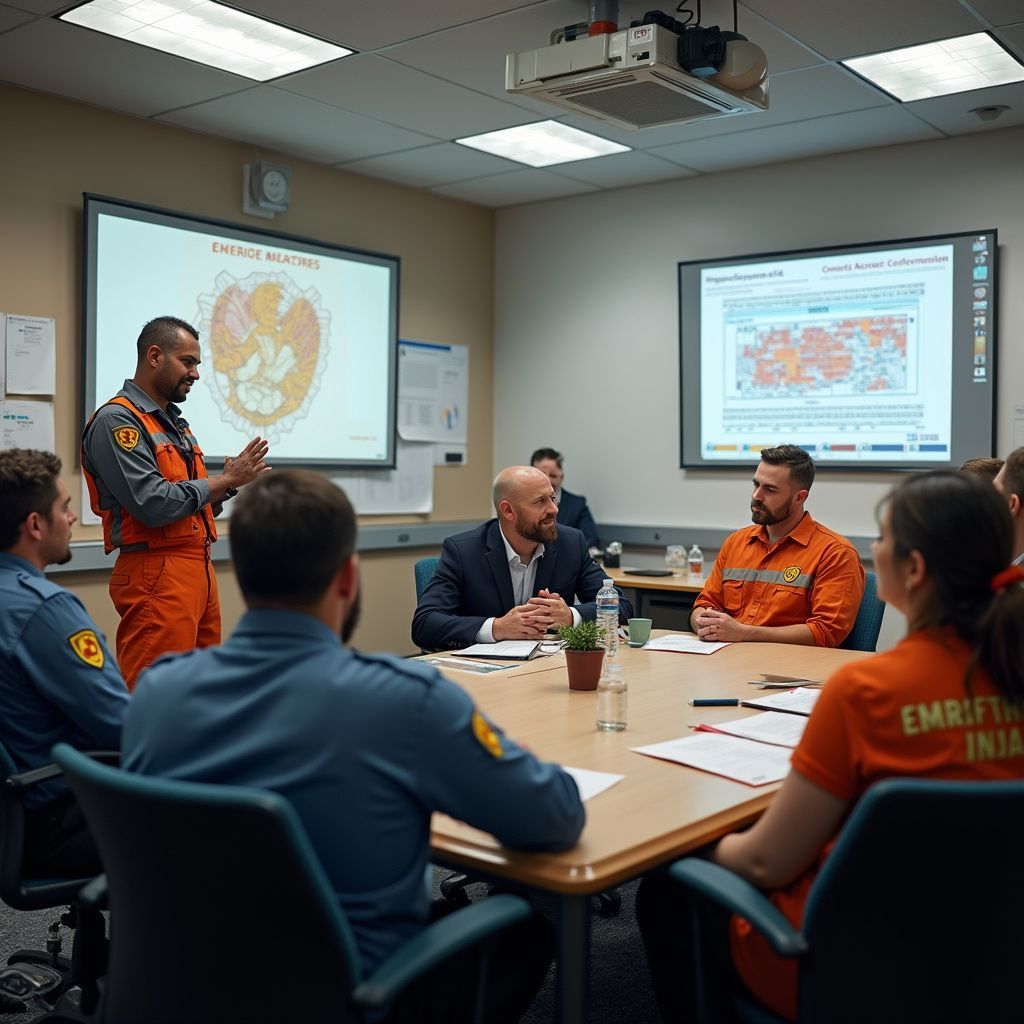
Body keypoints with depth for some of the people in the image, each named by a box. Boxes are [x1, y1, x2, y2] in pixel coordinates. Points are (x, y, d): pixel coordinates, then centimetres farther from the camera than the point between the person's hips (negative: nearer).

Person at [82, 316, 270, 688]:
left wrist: (233, 481, 2)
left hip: (200, 571, 9)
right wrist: (225, 479, -9)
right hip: (156, 575, -9)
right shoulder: (116, 420, -9)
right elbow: (154, 504, -20)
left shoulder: (175, 423, 19)